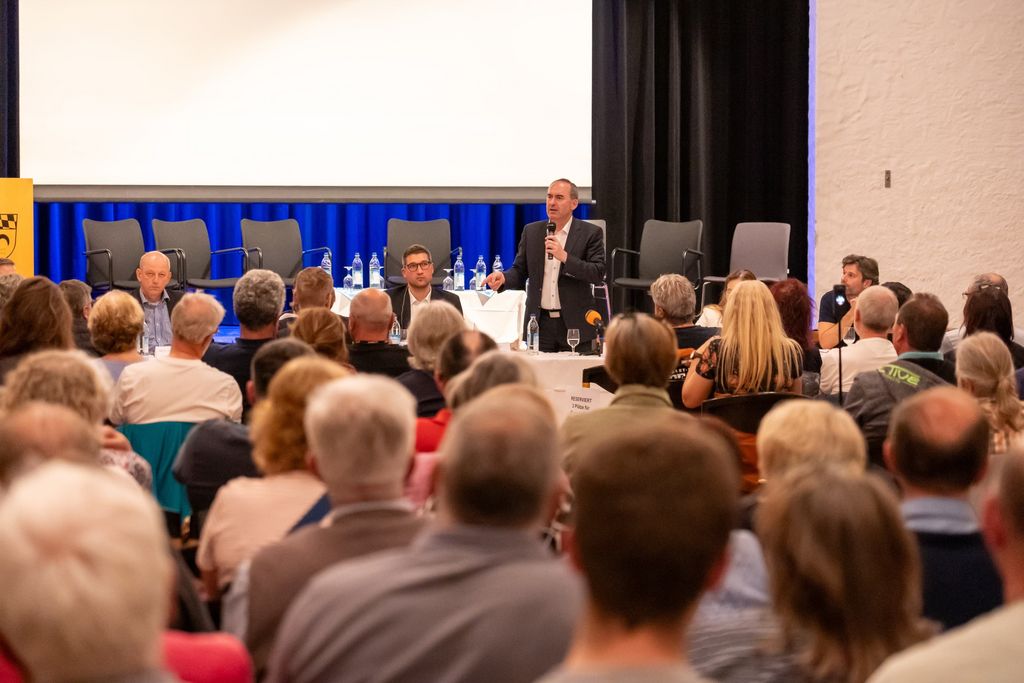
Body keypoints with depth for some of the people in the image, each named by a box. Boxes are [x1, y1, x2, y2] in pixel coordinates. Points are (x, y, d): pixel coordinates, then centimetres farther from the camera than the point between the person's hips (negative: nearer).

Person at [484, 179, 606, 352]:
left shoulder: (590, 233, 0)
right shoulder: (531, 231, 10)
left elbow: (598, 274, -9)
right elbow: (520, 271, 12)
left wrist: (564, 256, -19)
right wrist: (503, 278, -11)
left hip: (574, 324, -3)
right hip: (539, 323, 3)